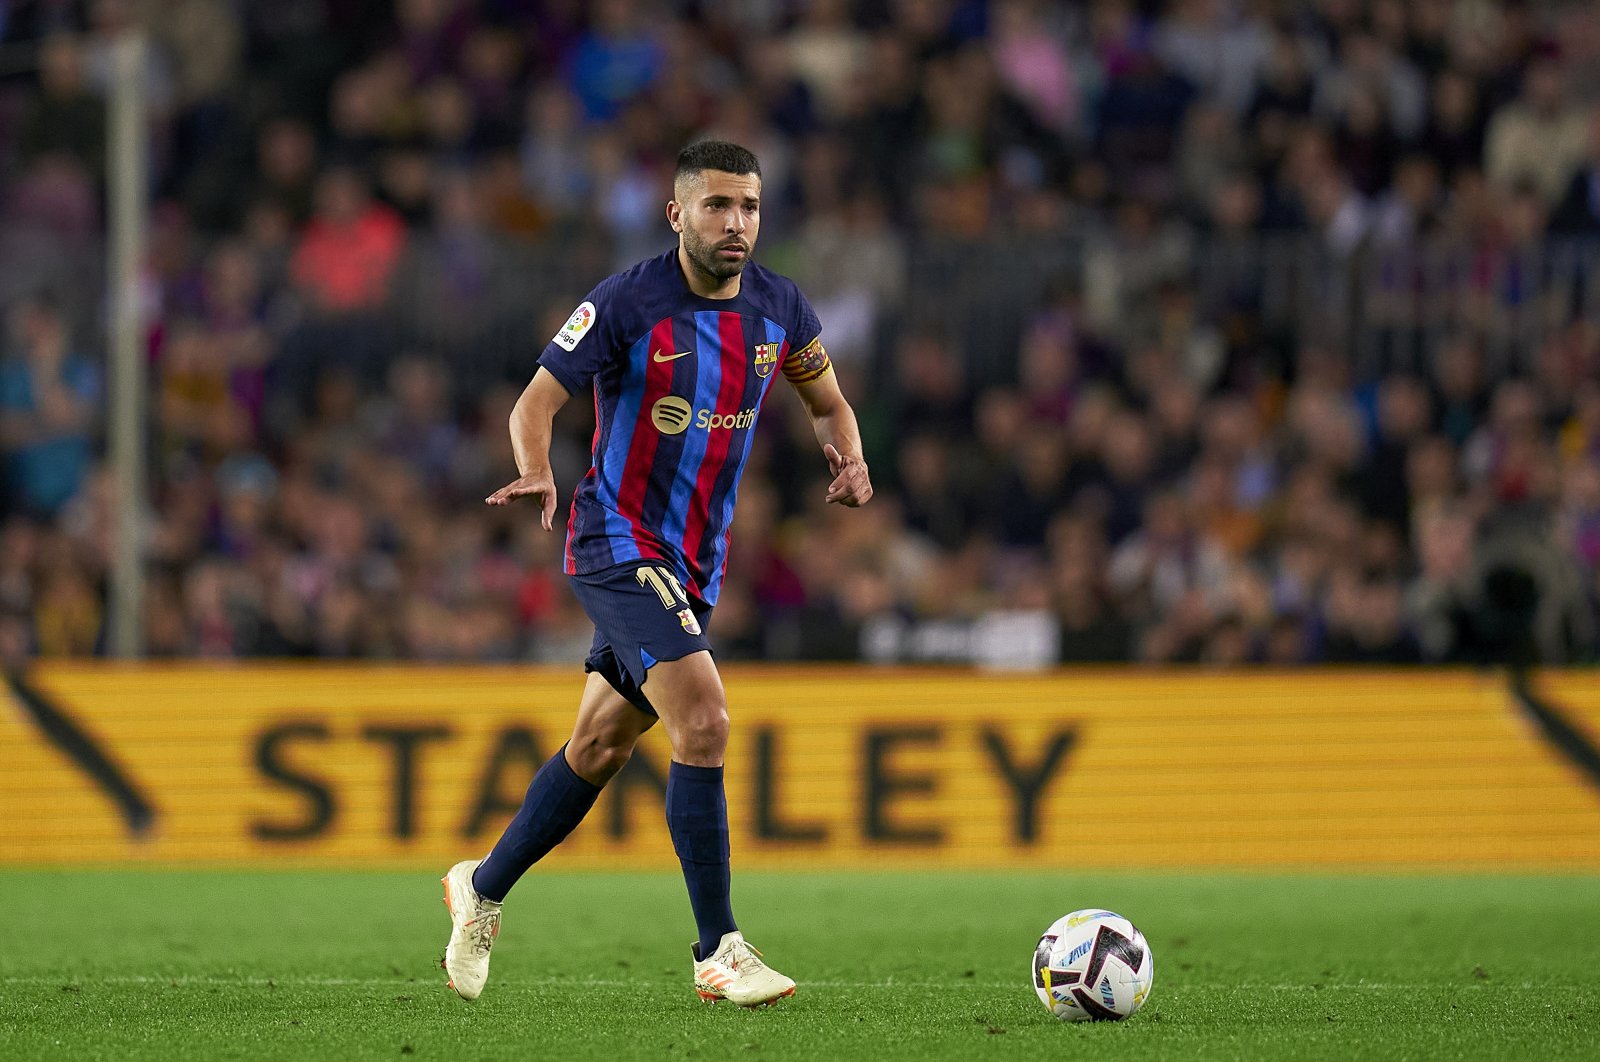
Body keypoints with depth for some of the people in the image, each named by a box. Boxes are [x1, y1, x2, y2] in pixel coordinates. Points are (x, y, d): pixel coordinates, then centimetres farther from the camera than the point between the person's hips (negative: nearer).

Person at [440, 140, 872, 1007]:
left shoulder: (779, 308, 2)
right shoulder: (626, 304, -15)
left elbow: (826, 399, 17)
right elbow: (537, 402, -11)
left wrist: (847, 455, -5)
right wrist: (537, 474, -32)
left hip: (697, 561, 7)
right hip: (619, 544, -7)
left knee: (600, 746, 16)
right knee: (703, 722, -21)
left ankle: (483, 888, 36)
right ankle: (719, 953, -17)